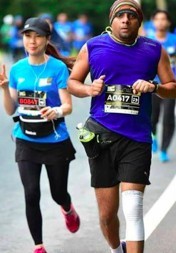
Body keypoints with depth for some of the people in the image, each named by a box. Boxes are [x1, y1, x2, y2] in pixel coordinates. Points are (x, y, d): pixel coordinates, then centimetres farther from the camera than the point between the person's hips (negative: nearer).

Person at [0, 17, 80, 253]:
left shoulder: (58, 67, -10)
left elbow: (68, 106, -14)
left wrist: (58, 111, -36)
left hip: (55, 141, -2)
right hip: (26, 142, 2)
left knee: (58, 194, 11)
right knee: (31, 194, -6)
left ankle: (68, 210, 49)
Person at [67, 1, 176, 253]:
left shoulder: (154, 50, 4)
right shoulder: (93, 47, 3)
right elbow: (72, 81, 11)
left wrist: (154, 87, -12)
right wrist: (88, 89, -10)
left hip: (137, 139, -1)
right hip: (102, 135, 1)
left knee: (133, 209, -13)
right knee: (107, 213, 9)